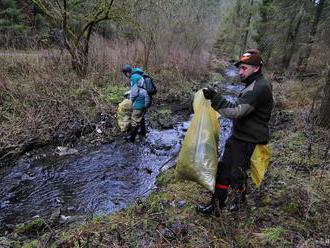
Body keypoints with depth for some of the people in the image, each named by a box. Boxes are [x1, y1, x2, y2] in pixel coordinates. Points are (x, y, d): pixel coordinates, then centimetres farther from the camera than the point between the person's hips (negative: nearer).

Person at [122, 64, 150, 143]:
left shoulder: (134, 78, -17)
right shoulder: (139, 75, 12)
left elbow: (134, 92, -16)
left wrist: (131, 99, 2)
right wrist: (129, 94, 23)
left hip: (140, 102, -9)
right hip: (146, 101, 9)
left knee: (135, 120, 1)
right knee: (141, 117, 26)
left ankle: (131, 138, 11)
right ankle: (143, 132, 41)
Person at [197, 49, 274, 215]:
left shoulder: (260, 88, -22)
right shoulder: (254, 85, 12)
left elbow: (236, 112, -31)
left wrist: (215, 97, -32)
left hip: (247, 142, -10)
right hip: (237, 137, 10)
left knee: (237, 174, 8)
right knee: (223, 169, 11)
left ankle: (240, 200, 37)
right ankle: (216, 206, 22)